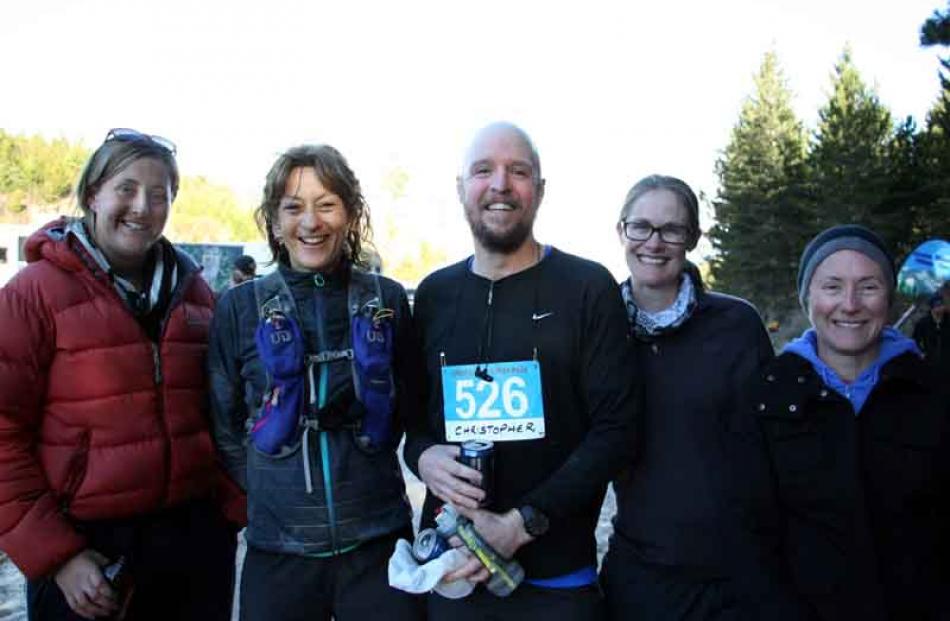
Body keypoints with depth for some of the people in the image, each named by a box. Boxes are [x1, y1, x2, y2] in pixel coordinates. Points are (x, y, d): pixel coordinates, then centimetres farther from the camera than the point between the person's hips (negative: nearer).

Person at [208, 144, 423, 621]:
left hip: (379, 542, 0)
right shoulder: (240, 306, -1)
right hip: (277, 548, 0)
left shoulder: (387, 300, 0)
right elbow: (224, 427, 6)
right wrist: (272, 493, 0)